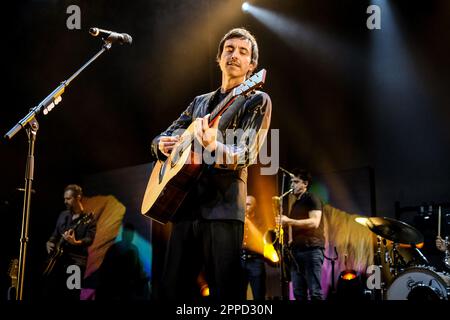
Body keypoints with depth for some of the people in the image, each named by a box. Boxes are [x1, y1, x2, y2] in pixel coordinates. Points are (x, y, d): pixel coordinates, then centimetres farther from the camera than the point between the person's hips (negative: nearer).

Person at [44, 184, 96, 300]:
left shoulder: (88, 218, -4)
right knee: (50, 292, 4)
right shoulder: (63, 215, 14)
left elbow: (89, 239, -15)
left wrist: (75, 242, -32)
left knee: (71, 295, -6)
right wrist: (50, 242, 2)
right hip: (57, 259, 5)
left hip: (76, 261, -5)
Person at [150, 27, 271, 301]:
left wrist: (213, 147, -32)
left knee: (224, 294, -7)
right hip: (185, 205, 6)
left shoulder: (257, 100, 3)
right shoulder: (200, 102, 22)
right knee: (173, 290, 6)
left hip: (223, 207, -6)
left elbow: (245, 156, -10)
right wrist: (162, 145, 0)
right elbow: (162, 138, 26)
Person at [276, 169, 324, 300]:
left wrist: (289, 221, -20)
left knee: (314, 292, -12)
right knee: (298, 293, 4)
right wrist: (290, 243, 9)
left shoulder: (312, 199, -2)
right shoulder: (295, 204, 22)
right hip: (296, 250, 8)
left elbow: (314, 223, -16)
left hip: (312, 249, -8)